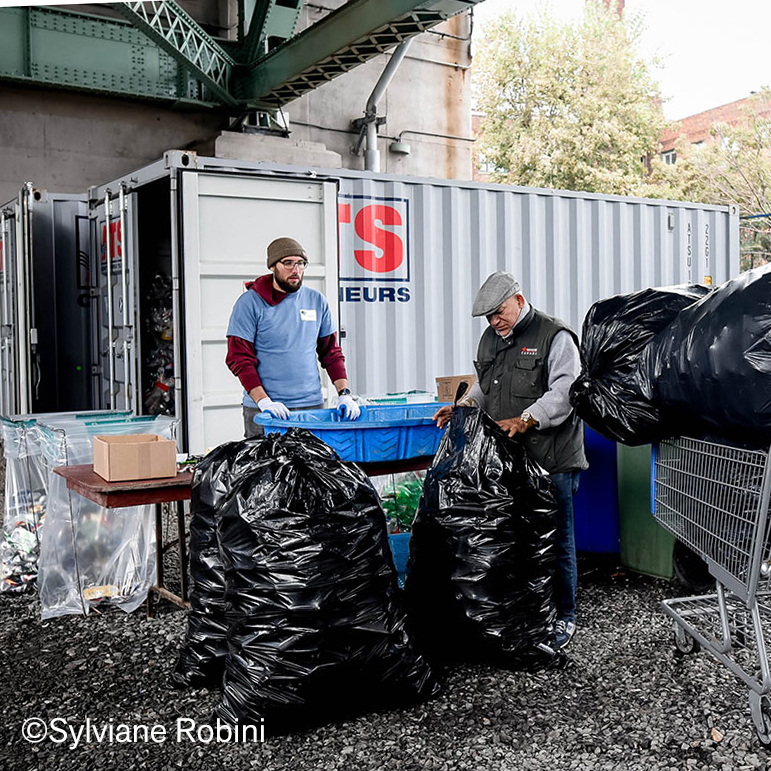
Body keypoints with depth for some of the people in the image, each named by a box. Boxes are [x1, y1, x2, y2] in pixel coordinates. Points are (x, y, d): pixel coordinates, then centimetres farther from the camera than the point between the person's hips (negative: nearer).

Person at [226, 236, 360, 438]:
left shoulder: (317, 301, 10)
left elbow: (331, 353, 15)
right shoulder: (250, 303, -2)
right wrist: (263, 401, -16)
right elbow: (239, 358, -5)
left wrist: (345, 394, 2)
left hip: (311, 406, 3)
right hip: (263, 412, -3)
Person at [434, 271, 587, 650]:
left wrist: (524, 420, -26)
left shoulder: (555, 336, -6)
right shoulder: (490, 339, 17)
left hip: (551, 461, -6)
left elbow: (564, 392, -17)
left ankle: (563, 616, 17)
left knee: (556, 540, 2)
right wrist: (463, 407, 10)